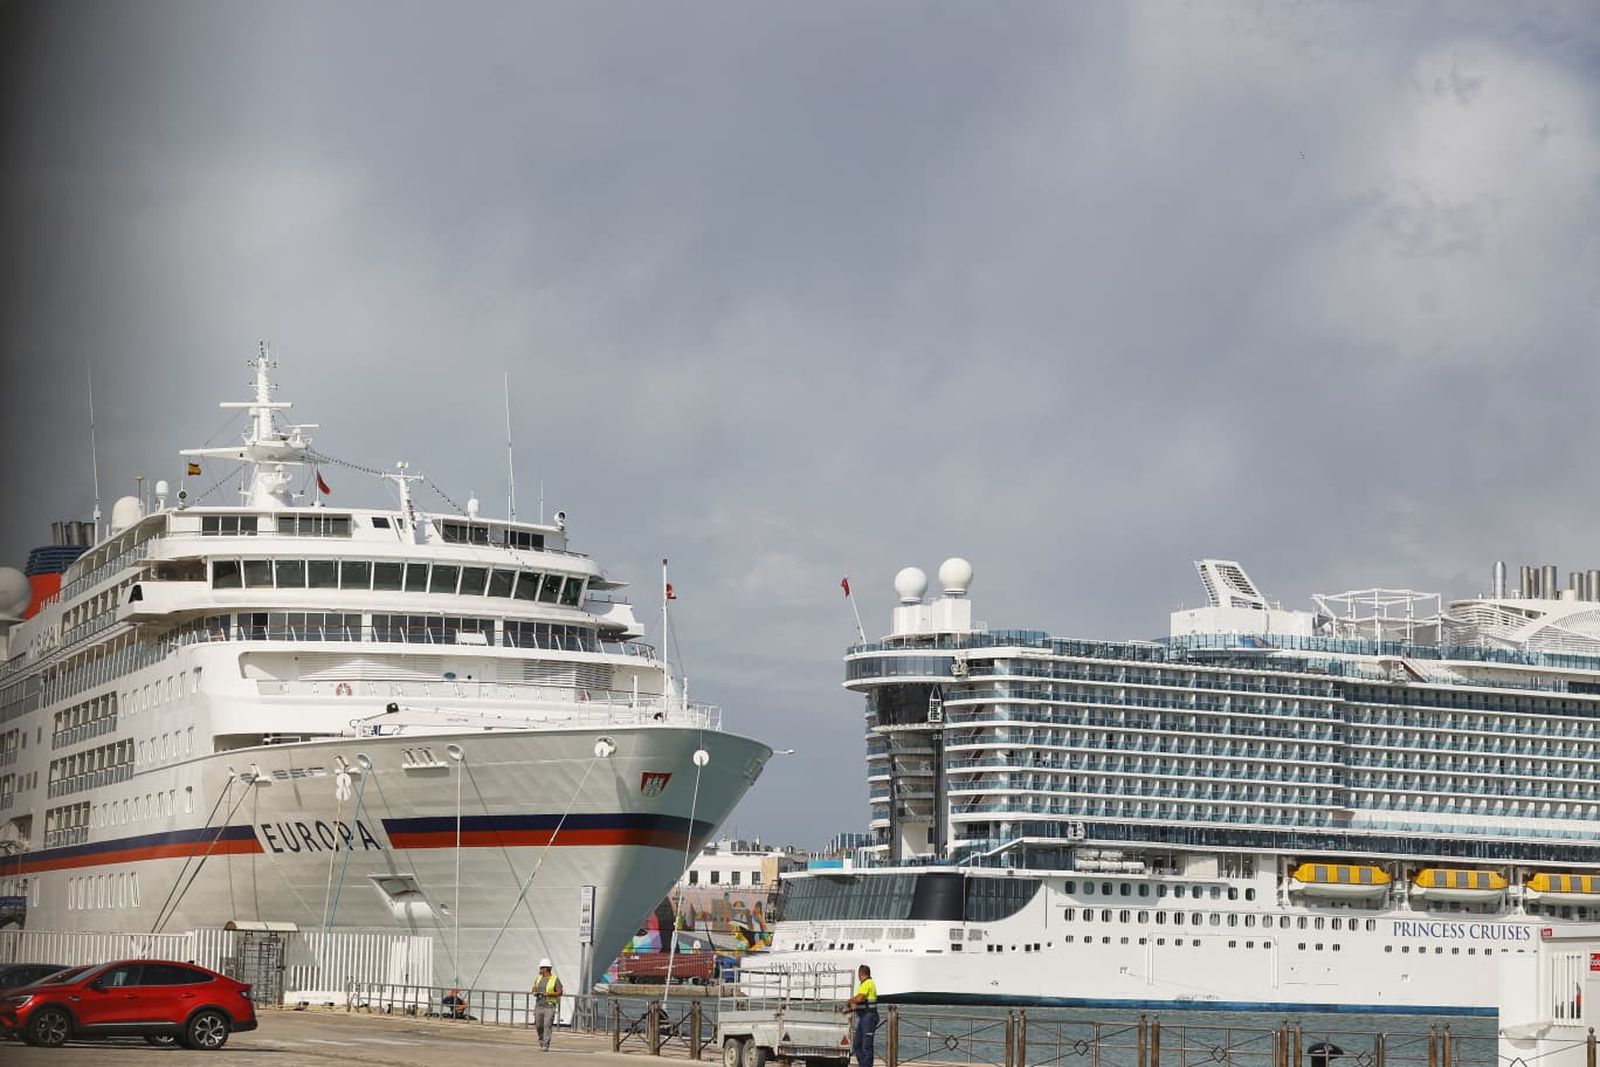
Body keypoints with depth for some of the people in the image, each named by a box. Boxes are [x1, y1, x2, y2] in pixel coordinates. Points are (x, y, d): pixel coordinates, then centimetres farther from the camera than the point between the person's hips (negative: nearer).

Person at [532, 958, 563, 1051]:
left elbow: (559, 992, -7)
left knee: (547, 1026, -11)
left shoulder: (555, 979, -5)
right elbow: (534, 989, 18)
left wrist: (548, 994, -19)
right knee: (539, 1026, 6)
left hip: (550, 1006, -5)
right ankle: (541, 1041, 27)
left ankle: (546, 1045, -9)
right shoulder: (538, 978, 12)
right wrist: (535, 992, -5)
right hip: (539, 1005, 5)